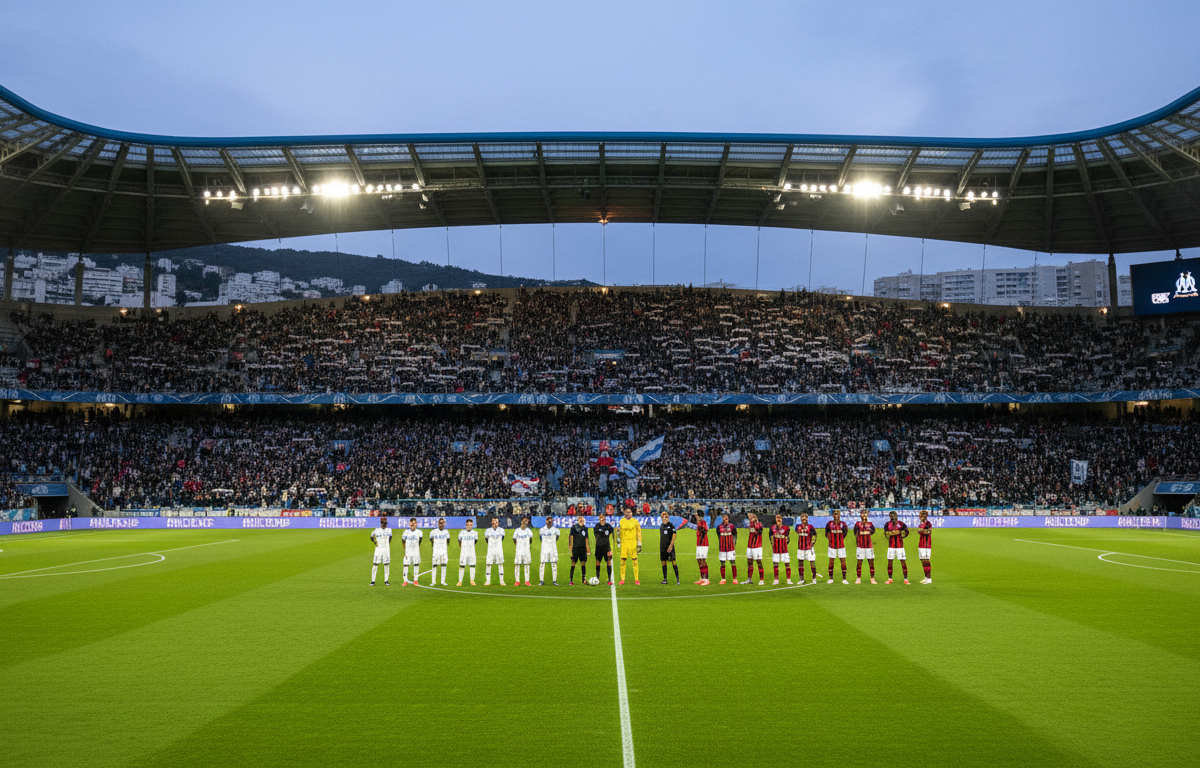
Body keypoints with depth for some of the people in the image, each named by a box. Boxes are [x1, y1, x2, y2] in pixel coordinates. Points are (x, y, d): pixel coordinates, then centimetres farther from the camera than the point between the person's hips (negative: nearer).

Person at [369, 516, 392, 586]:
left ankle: (386, 581, 10)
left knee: (387, 565, 3)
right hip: (378, 549, -2)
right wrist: (375, 543, 3)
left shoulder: (389, 530, 4)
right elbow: (372, 537, 11)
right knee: (375, 564, -6)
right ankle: (373, 581, -1)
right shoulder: (376, 530, -3)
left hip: (386, 550, 2)